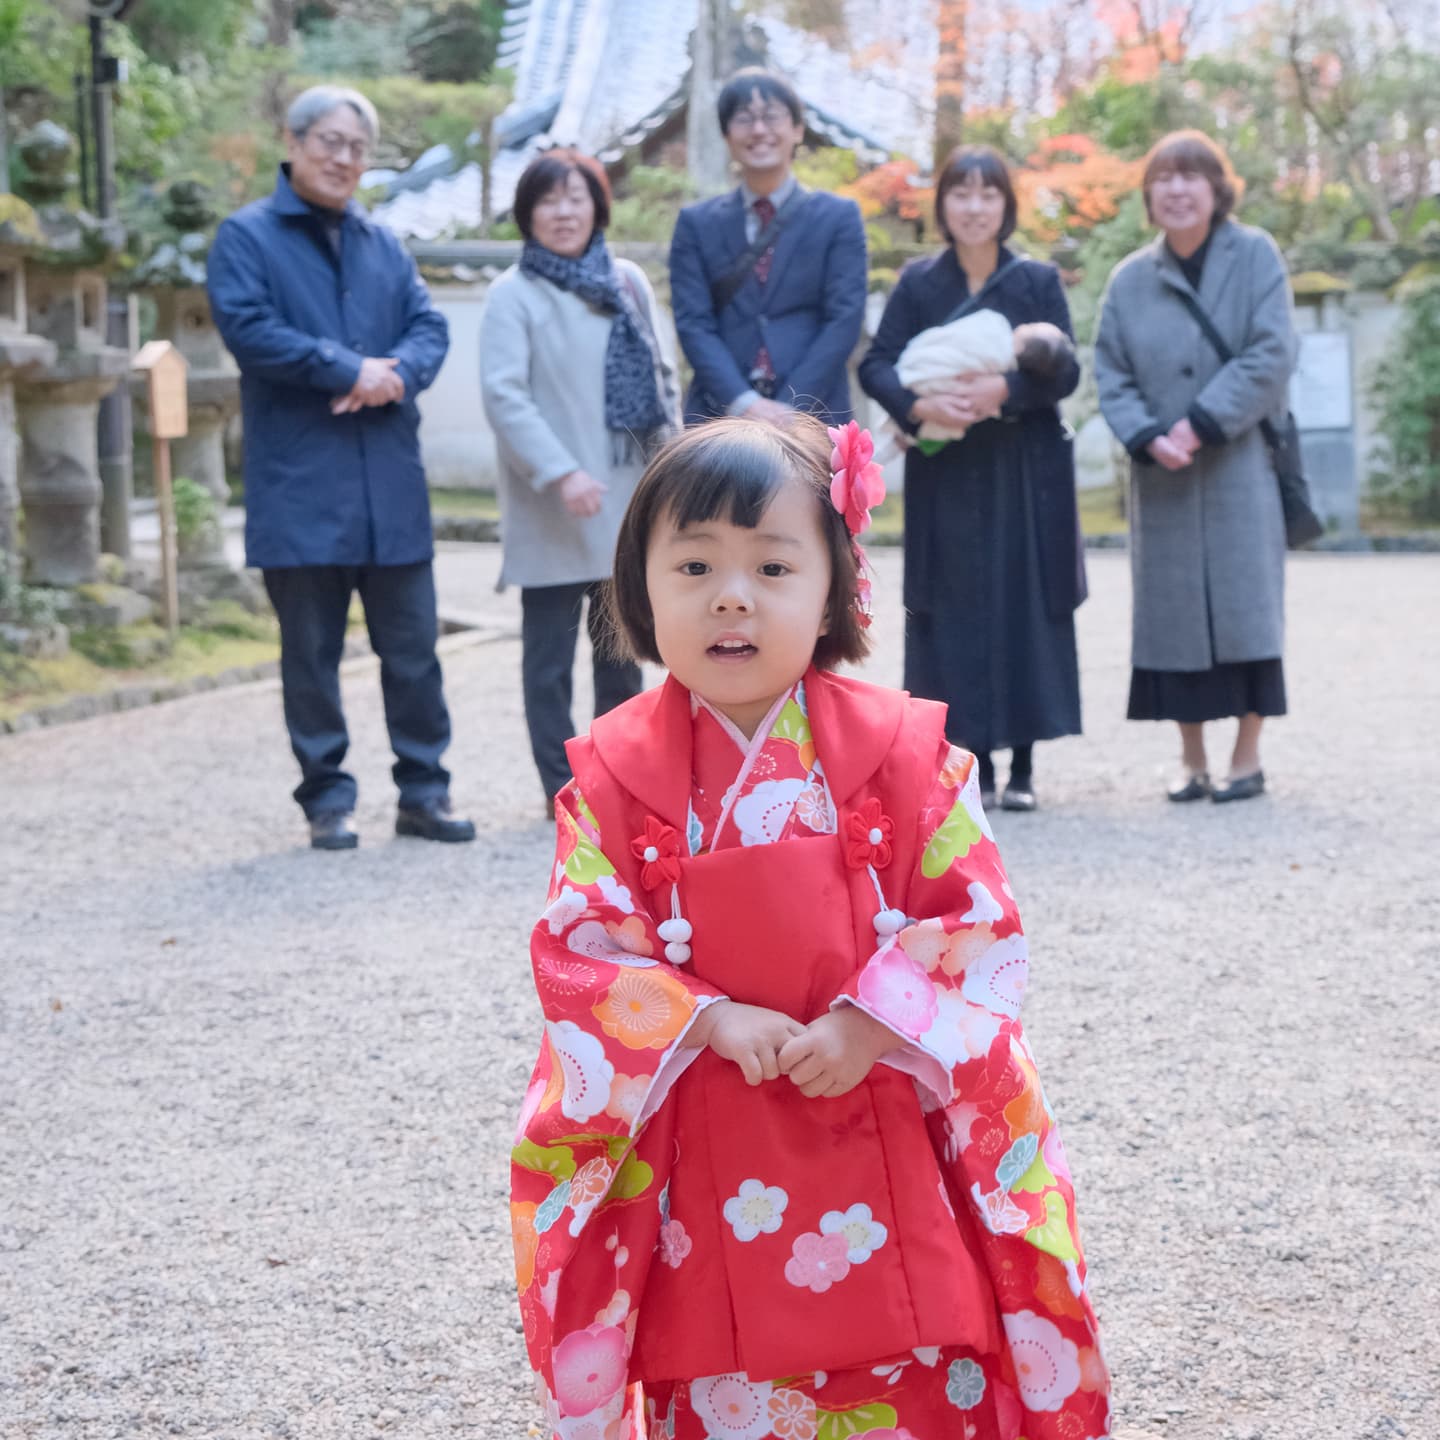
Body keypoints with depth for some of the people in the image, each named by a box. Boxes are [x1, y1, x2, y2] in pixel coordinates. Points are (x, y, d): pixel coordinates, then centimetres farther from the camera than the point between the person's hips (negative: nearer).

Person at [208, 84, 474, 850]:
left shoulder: (383, 244, 16)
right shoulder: (247, 237, 1)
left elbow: (430, 326, 9)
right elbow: (248, 328, -13)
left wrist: (396, 373, -13)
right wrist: (352, 369, -13)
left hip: (392, 483, 4)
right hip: (300, 486, -4)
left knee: (412, 649, 6)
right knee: (311, 653, 3)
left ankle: (423, 792, 15)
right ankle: (327, 799, 12)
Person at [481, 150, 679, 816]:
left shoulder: (629, 283, 8)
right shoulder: (513, 294, -6)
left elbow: (662, 375, 10)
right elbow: (503, 394, -15)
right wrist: (561, 473, -23)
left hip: (627, 498, 4)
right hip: (553, 509, -4)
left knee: (622, 645, 14)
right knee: (550, 651, 2)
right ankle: (563, 785, 9)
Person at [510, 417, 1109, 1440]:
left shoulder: (898, 751, -5)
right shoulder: (617, 775, -3)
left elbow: (979, 924, -4)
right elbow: (579, 951, -5)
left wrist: (870, 1024, -17)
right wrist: (712, 1021, -18)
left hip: (884, 1134, 0)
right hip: (703, 1160, 1)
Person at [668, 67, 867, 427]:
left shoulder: (838, 217, 8)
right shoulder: (697, 224, 11)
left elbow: (844, 318, -1)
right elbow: (693, 322, 1)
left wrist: (791, 409, -13)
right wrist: (743, 402, -15)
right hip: (721, 416, 1)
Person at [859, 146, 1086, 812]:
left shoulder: (1038, 282, 4)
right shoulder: (919, 283, 5)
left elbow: (1065, 369, -4)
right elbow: (877, 364, -2)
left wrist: (1004, 389, -22)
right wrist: (920, 404, -22)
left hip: (1025, 474, 0)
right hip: (945, 475, 1)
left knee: (1026, 606, -1)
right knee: (958, 610, -1)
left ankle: (1022, 764, 6)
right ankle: (977, 763, 6)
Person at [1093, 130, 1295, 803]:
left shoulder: (1254, 255, 0)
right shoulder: (1131, 279, 8)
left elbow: (1272, 354, -8)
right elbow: (1111, 374, 6)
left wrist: (1204, 423, -14)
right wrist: (1147, 437, -11)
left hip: (1239, 465, -3)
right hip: (1162, 476, 3)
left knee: (1242, 604, -3)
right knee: (1174, 613, 2)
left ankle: (1247, 758, 4)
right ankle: (1192, 761, 10)